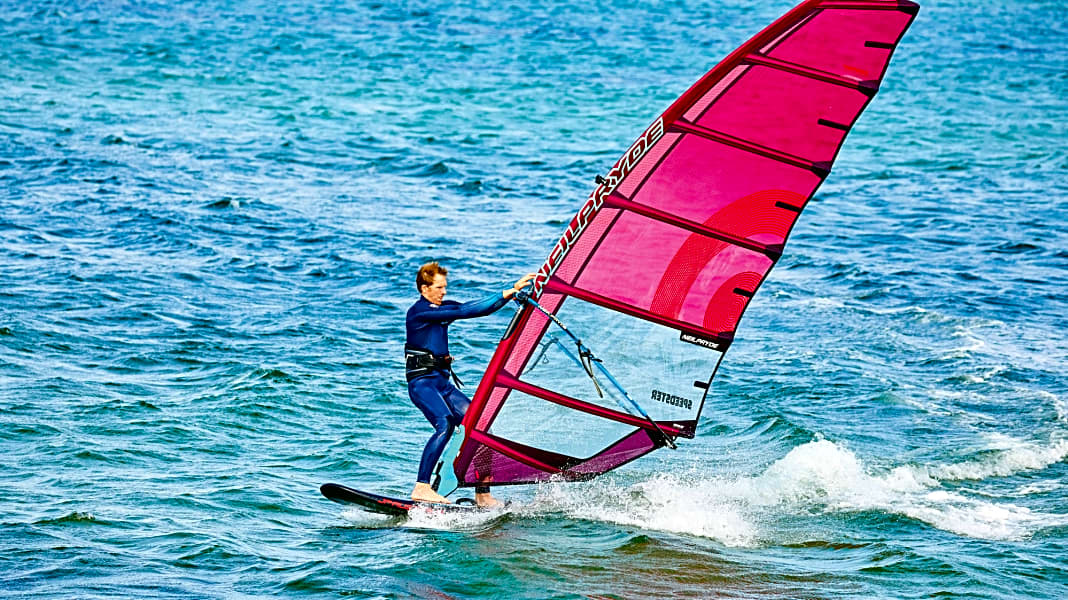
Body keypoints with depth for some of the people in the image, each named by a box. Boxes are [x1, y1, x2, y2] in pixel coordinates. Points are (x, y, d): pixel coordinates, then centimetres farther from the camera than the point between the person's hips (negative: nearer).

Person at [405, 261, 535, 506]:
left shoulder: (443, 307, 15)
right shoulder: (418, 312, -11)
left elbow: (481, 308, 12)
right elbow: (462, 312, -19)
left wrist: (514, 289, 2)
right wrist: (505, 295, -19)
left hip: (443, 382, 9)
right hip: (421, 382, -9)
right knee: (445, 425, -29)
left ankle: (483, 495, -1)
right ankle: (421, 488, -32)